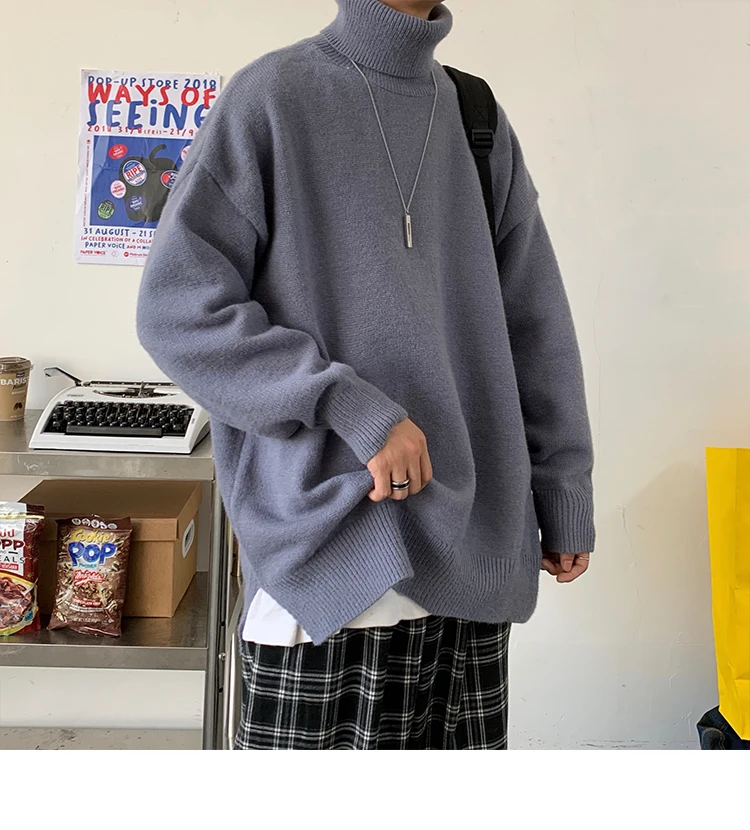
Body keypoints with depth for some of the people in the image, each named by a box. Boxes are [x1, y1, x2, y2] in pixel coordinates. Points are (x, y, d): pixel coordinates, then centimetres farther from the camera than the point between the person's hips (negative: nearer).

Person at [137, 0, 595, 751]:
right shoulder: (271, 96, -1)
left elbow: (535, 328, 15)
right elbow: (177, 310, -8)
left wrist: (564, 494, 11)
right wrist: (351, 407, -15)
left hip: (478, 552, 5)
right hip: (329, 557, -4)